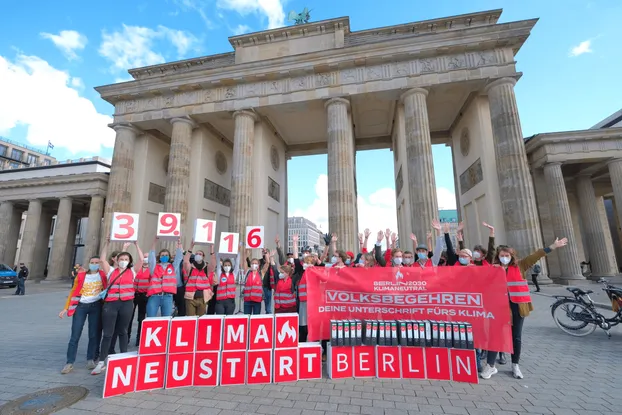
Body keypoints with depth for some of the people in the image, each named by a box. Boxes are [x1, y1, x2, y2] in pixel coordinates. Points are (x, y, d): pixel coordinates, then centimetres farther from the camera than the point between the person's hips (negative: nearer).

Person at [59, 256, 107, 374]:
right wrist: (66, 308, 4)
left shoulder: (102, 275, 1)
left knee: (94, 334, 5)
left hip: (96, 306, 0)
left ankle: (91, 360, 18)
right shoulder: (81, 275, 3)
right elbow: (73, 292, 7)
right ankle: (69, 363, 8)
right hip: (81, 306, 1)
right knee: (75, 335, -1)